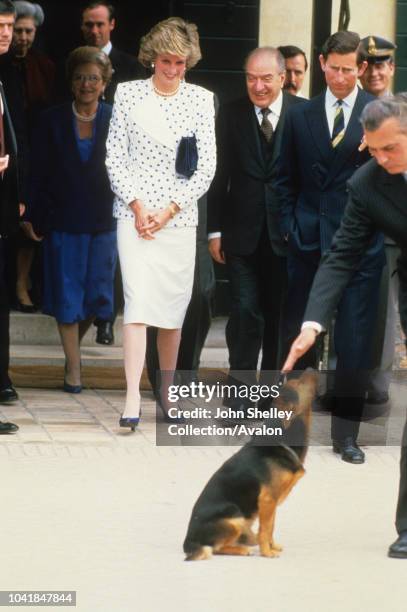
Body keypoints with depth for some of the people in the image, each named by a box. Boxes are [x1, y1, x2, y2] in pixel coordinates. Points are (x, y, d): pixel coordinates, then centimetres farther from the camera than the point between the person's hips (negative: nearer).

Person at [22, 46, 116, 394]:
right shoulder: (53, 121, -1)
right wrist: (33, 217, -1)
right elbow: (40, 174, 1)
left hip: (104, 221, 1)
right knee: (66, 294, 2)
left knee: (97, 293, 6)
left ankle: (75, 343, 34)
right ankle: (73, 367, 12)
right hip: (63, 220, 0)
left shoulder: (116, 120, -2)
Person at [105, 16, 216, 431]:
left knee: (173, 308, 5)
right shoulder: (128, 93, 4)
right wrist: (137, 205, -9)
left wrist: (168, 210, -6)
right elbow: (115, 156, 2)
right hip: (134, 214, -2)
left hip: (180, 217, 2)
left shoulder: (201, 99, 5)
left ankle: (167, 393, 18)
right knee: (138, 299, -13)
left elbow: (206, 166, 2)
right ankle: (132, 400, -17)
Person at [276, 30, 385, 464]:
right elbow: (285, 179, 14)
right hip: (308, 244, 3)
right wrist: (289, 225, 3)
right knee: (297, 334, 8)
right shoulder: (300, 117, 10)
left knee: (353, 342, -3)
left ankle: (345, 432, 6)